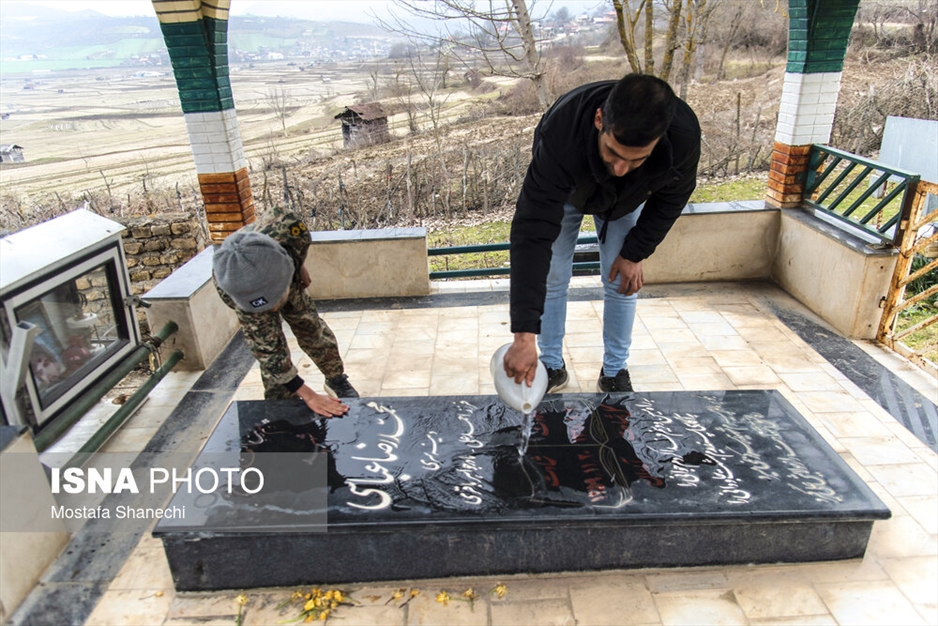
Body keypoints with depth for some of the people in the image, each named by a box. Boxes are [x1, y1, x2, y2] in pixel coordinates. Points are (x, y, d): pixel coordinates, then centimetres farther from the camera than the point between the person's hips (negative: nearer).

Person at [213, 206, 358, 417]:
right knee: (269, 347, -9)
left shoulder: (288, 228, -46)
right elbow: (267, 351, -39)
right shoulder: (230, 293, -47)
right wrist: (308, 395, -40)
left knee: (311, 327, 10)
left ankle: (337, 380, 30)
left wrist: (300, 266, -2)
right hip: (241, 287, -3)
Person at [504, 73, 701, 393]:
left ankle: (615, 371, 19)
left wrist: (635, 252, -14)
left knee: (622, 283, 0)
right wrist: (525, 334, -54)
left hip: (626, 200, 2)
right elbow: (533, 232, -50)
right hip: (562, 192, -1)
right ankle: (552, 366, 17)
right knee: (551, 278, -3)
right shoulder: (560, 133, -48)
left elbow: (672, 196, -14)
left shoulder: (684, 135, -39)